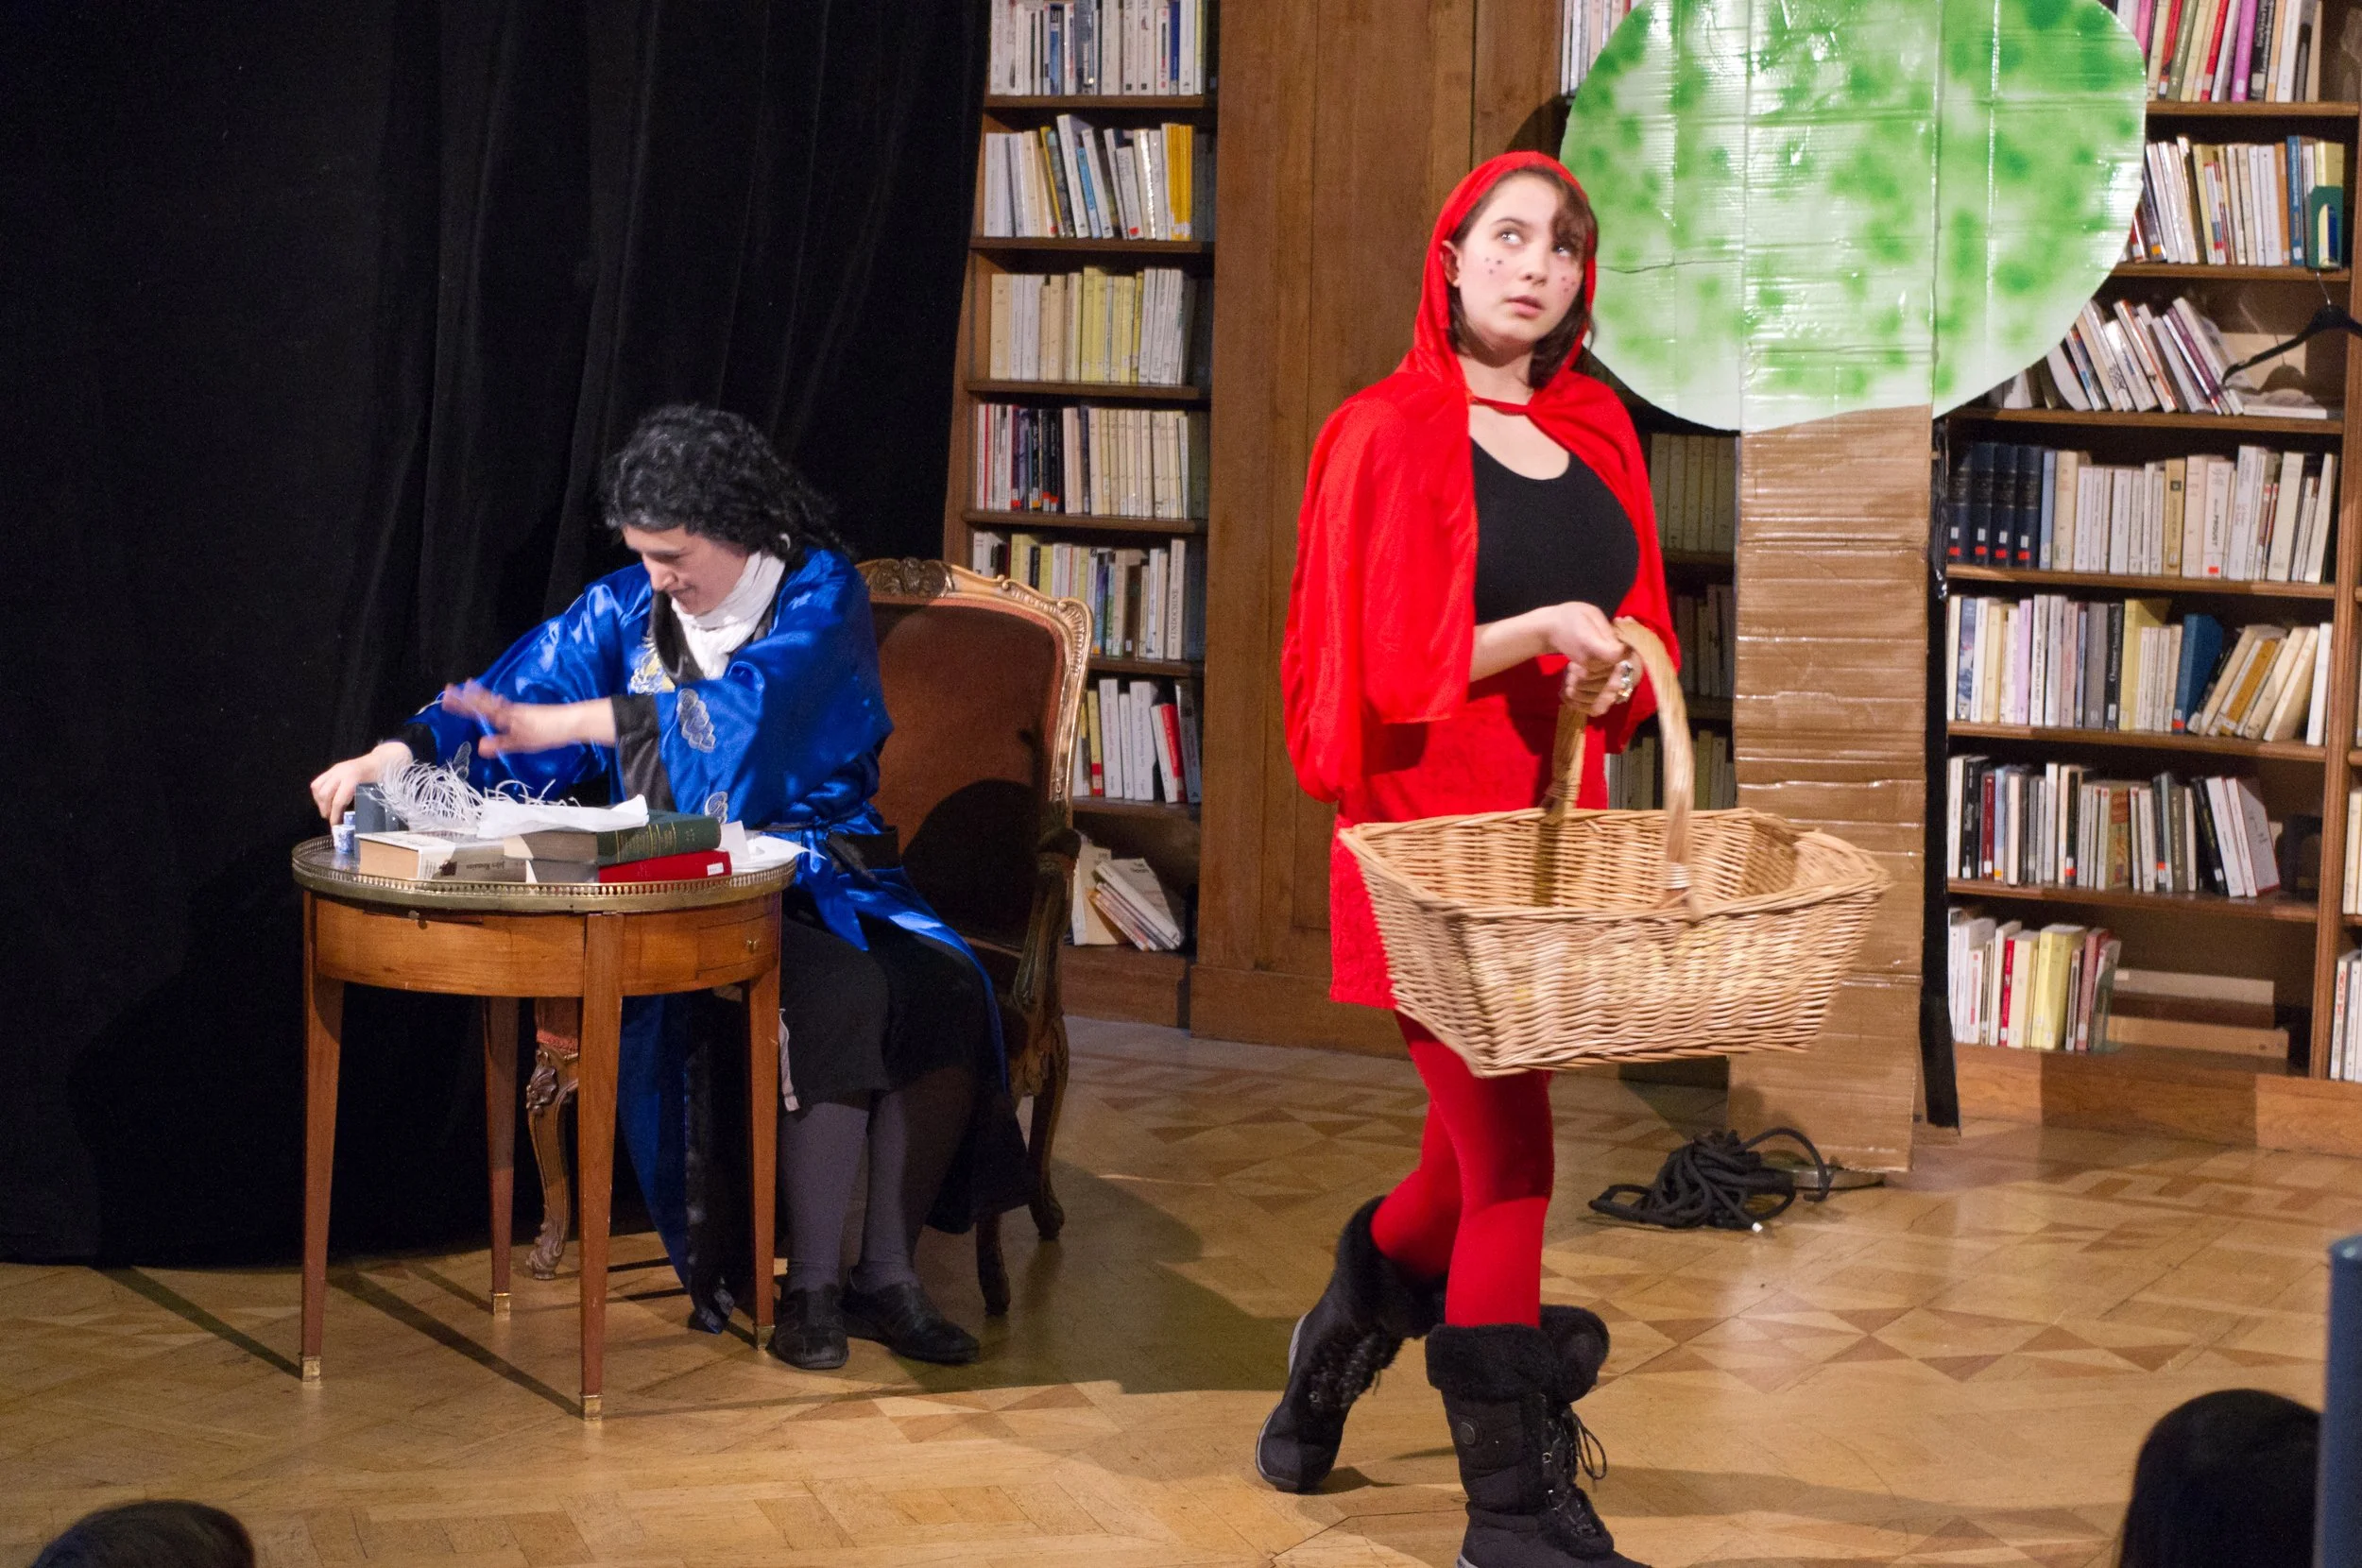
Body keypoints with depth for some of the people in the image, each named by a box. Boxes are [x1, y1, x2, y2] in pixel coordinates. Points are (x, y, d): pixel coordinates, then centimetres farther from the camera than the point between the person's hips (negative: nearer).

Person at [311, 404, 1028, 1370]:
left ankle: (888, 1272, -14)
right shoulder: (628, 608, 9)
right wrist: (396, 757, -13)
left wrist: (568, 724, -25)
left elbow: (745, 711, -21)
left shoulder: (819, 594, -3)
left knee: (945, 993, -27)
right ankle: (811, 1286, -23)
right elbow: (517, 693, 6)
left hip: (816, 873, 1)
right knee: (839, 998, -32)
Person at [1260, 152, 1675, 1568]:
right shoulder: (1390, 432, -7)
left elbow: (1642, 618, 15)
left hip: (1554, 822, 6)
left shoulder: (1596, 429, 11)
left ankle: (1339, 1346, 42)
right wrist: (1540, 633, -22)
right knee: (1508, 1157, -6)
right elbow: (1388, 664, -11)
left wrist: (1618, 663, -6)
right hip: (1434, 829, -6)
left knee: (1476, 1142, 15)